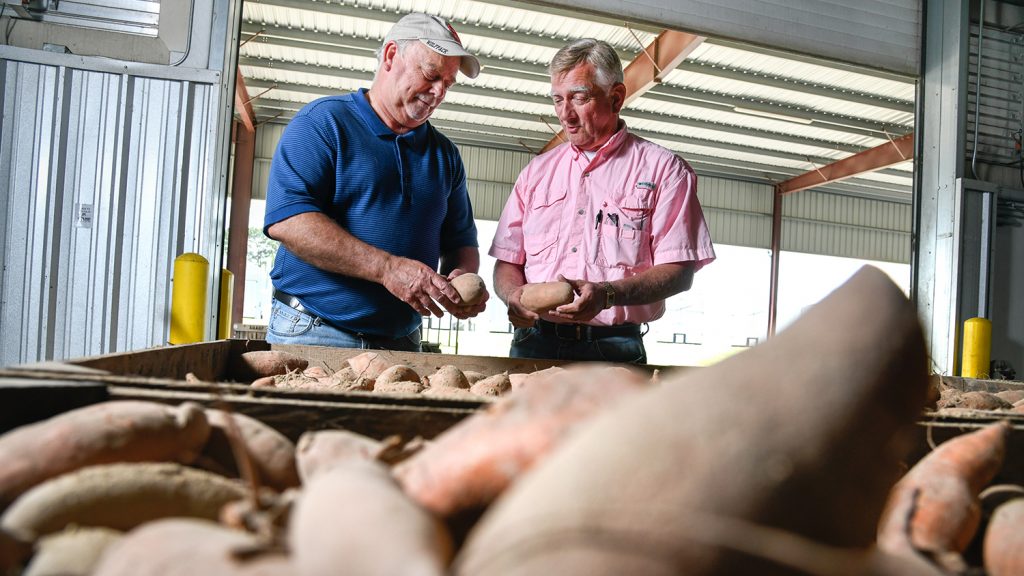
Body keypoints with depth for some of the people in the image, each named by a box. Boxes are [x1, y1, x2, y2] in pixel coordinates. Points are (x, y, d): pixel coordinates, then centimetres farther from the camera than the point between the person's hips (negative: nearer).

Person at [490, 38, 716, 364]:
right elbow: (507, 262, 16)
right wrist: (513, 295, -7)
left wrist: (607, 295, -19)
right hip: (533, 343, 3)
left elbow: (680, 271, -4)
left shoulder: (662, 169, 4)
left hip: (613, 349, -2)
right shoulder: (537, 171, 17)